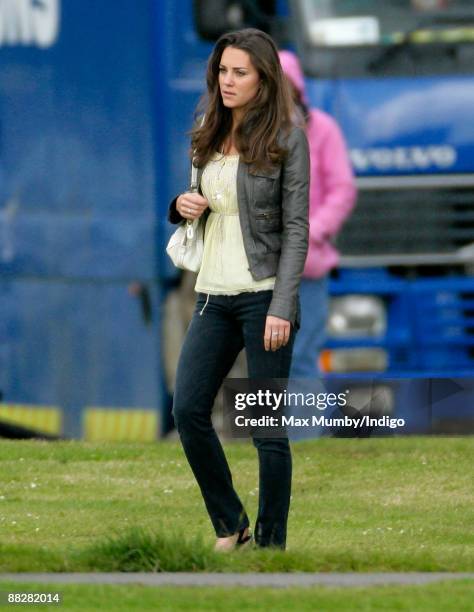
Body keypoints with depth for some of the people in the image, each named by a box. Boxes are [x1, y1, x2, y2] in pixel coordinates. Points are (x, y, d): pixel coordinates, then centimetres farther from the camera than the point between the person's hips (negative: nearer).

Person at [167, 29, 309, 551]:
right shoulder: (209, 136, 12)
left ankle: (271, 543, 6)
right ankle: (230, 527, 11)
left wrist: (282, 308, -16)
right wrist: (182, 205, 0)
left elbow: (296, 227, -8)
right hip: (213, 293, 6)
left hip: (264, 293, -6)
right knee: (188, 410, -3)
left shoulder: (286, 139, -6)